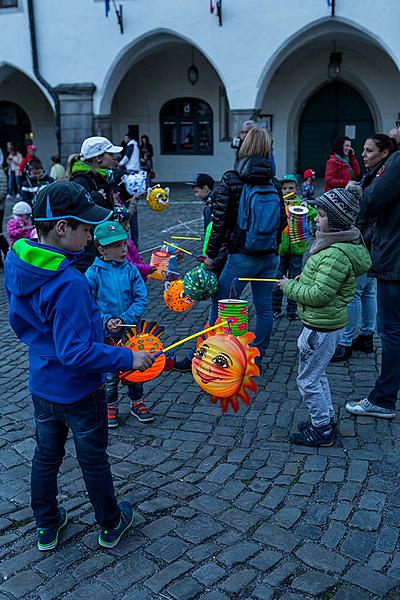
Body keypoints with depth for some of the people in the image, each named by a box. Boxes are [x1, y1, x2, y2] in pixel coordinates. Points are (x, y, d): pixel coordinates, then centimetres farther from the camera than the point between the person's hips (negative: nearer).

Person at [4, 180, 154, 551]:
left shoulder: (17, 263, -7)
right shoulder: (68, 283, -33)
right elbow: (76, 352, -31)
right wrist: (127, 358, -24)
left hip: (41, 384, 7)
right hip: (79, 392, -7)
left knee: (46, 455, 23)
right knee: (93, 459, 15)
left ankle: (47, 526, 41)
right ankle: (110, 525, 37)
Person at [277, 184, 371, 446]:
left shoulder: (336, 254, -26)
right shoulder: (339, 244, 7)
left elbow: (319, 295, -27)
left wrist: (290, 286, -14)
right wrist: (305, 280, 6)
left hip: (322, 326, -10)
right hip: (324, 323, 10)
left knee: (308, 380, 4)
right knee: (318, 375, 23)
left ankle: (322, 430, 18)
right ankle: (327, 420, 37)